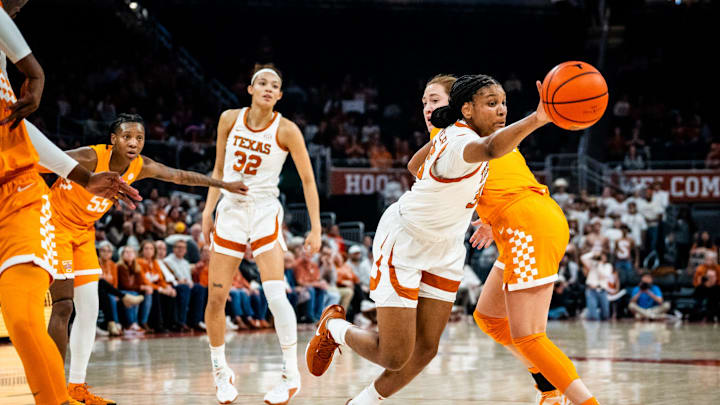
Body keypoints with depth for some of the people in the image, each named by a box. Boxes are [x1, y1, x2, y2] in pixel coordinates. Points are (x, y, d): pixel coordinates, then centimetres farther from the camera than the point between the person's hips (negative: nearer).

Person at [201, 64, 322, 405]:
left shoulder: (286, 130, -8)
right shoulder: (230, 119, 1)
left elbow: (308, 180, -5)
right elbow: (219, 169, 12)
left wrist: (315, 228, -9)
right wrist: (209, 210, 5)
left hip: (264, 213, -3)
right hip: (230, 209, 3)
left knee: (275, 294, -18)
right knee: (216, 297, 1)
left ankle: (291, 376, -9)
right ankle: (220, 370, 20)